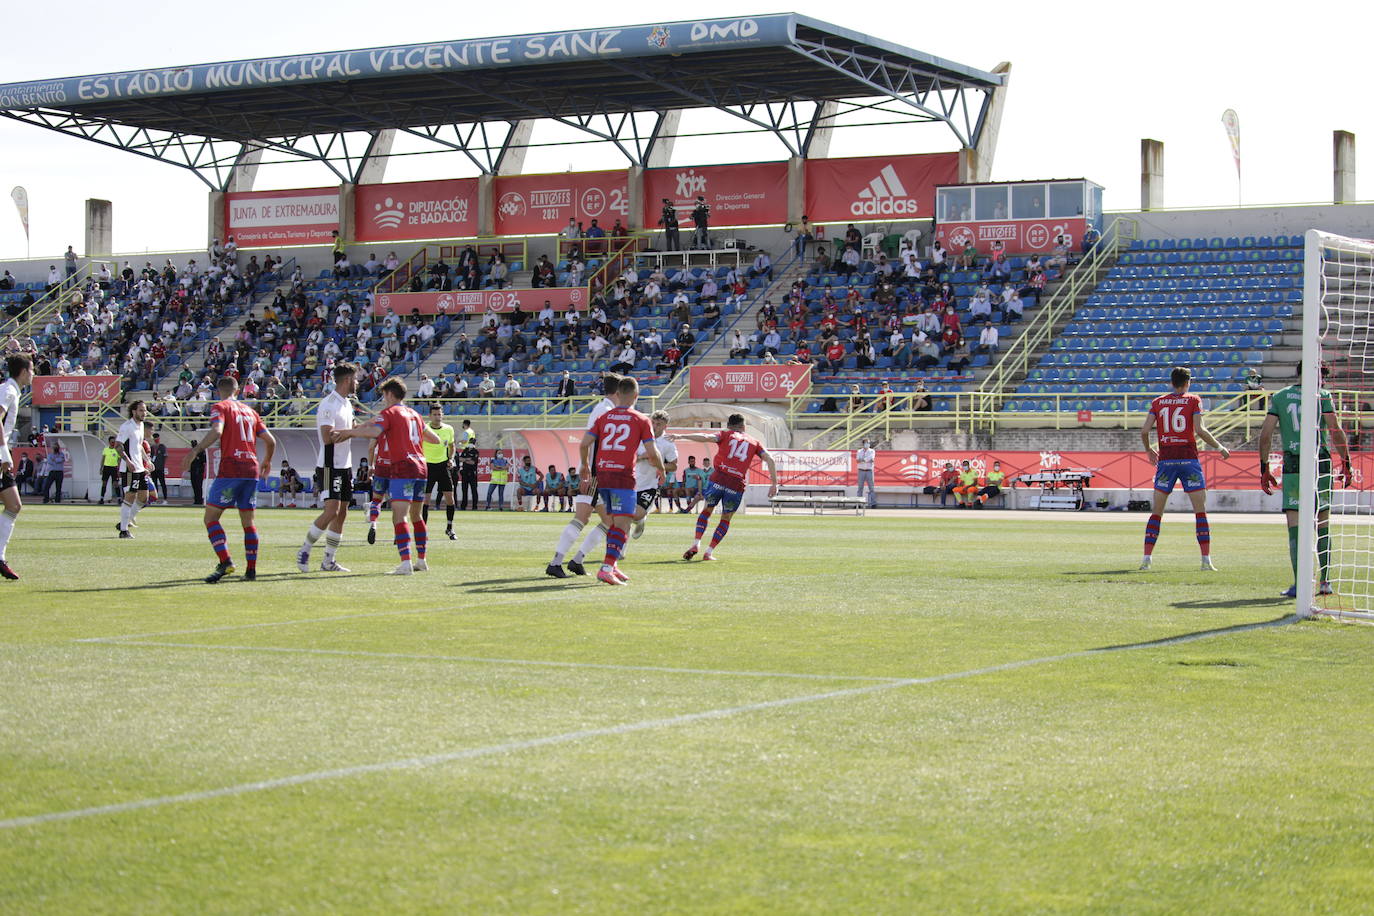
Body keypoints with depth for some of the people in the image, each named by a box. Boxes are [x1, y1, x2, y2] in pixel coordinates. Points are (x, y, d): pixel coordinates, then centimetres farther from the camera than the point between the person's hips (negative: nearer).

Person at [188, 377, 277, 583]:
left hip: (230, 469, -6)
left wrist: (196, 450, -15)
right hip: (252, 469, 6)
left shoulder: (220, 407, 2)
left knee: (210, 518, -3)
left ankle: (225, 562, -19)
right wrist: (267, 462, 35)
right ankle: (251, 569, 9)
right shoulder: (250, 411, 18)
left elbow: (217, 431, -17)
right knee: (248, 521, 12)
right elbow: (270, 441, 18)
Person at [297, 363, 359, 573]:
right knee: (331, 511, -15)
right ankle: (304, 551, -1)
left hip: (345, 466, 9)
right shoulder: (328, 404, -15)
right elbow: (328, 437, -23)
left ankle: (329, 561, 11)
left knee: (341, 513, 7)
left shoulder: (347, 403, 15)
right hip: (330, 466, -9)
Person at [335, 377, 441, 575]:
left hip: (402, 468, -8)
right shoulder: (414, 414, 19)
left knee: (399, 516, -14)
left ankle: (405, 564, -26)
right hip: (421, 467, 8)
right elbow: (434, 438, 26)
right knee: (416, 516, 19)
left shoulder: (389, 412, -3)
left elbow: (374, 432, -22)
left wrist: (350, 432, -11)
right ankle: (421, 561, 23)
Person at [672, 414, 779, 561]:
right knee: (726, 519, 16)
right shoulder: (754, 442, 19)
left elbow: (706, 437, -4)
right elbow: (770, 460, 10)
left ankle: (696, 543, 5)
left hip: (718, 479, 0)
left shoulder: (726, 435, 14)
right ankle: (709, 552, 10)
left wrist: (682, 436, -4)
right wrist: (774, 484, 9)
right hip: (736, 485, 1)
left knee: (707, 510, 19)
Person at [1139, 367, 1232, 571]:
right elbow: (1199, 430, -10)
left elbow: (1144, 430, 2)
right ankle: (1206, 559, -5)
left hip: (1165, 460, 2)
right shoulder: (1193, 400, 1)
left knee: (1156, 511, 8)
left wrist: (1148, 450, 19)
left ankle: (1146, 558, 1)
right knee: (1200, 510, 2)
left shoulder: (1158, 402, 8)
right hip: (1188, 459, -2)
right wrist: (1219, 447, 2)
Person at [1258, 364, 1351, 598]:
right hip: (1320, 463, 0)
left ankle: (1299, 583, -12)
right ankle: (1324, 581, 18)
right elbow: (1336, 431, -5)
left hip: (1292, 464, 0)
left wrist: (1264, 468, 8)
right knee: (1322, 524, 12)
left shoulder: (1279, 397, 9)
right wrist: (1346, 464, 3)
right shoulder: (1323, 396, 3)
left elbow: (1266, 433, 3)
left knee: (1294, 524, -3)